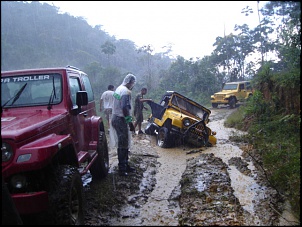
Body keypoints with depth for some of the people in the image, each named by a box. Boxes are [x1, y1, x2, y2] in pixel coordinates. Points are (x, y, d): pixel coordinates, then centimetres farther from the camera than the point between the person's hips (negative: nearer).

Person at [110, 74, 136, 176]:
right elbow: (125, 108, -26)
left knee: (123, 144, 17)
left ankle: (125, 165, 27)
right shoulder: (126, 92, -19)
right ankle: (122, 169, 5)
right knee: (123, 145, -2)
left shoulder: (119, 88, 12)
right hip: (121, 120, -10)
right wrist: (130, 122, -21)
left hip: (115, 118, 10)